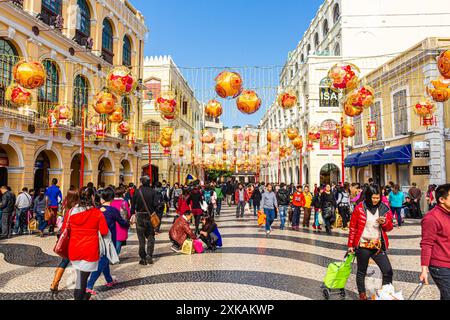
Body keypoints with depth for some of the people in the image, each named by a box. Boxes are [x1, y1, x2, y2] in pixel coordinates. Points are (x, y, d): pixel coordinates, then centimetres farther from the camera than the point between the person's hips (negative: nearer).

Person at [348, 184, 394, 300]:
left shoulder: (384, 209, 1)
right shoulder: (359, 208, -6)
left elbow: (389, 228, 9)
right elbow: (353, 227, 0)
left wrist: (384, 222, -15)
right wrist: (350, 245, 2)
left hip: (378, 246, 2)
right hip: (362, 245, -2)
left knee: (388, 271, -5)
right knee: (362, 272, 11)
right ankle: (362, 295, 28)